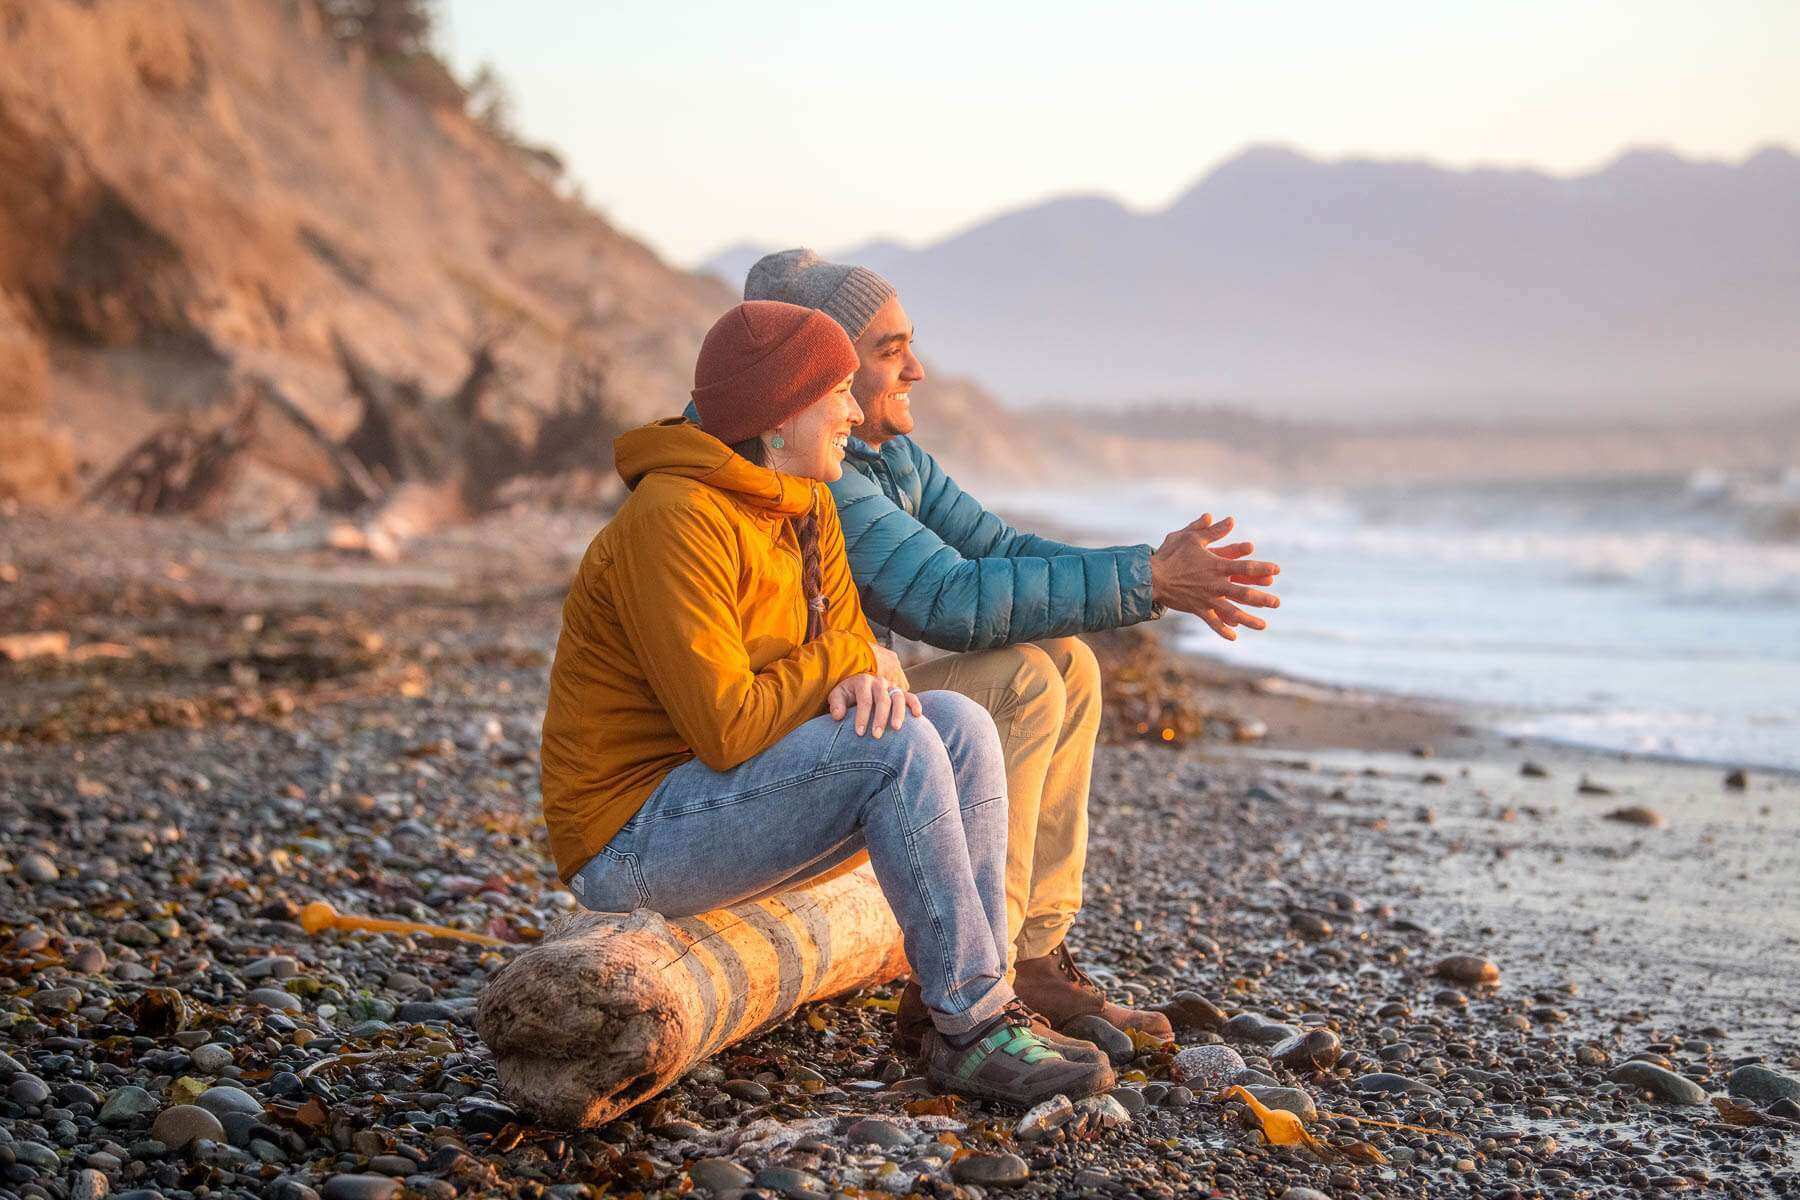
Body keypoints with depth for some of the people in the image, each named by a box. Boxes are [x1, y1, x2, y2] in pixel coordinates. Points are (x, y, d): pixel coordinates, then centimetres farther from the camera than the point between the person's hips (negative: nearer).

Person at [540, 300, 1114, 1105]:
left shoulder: (807, 507, 7)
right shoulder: (677, 520, -22)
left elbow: (847, 647, 6)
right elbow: (726, 728, -27)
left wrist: (872, 682, -18)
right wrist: (847, 659, -13)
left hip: (722, 810, 9)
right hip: (631, 843, -9)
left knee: (957, 725, -6)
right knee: (897, 747, -25)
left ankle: (978, 1005, -10)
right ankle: (973, 1028, -17)